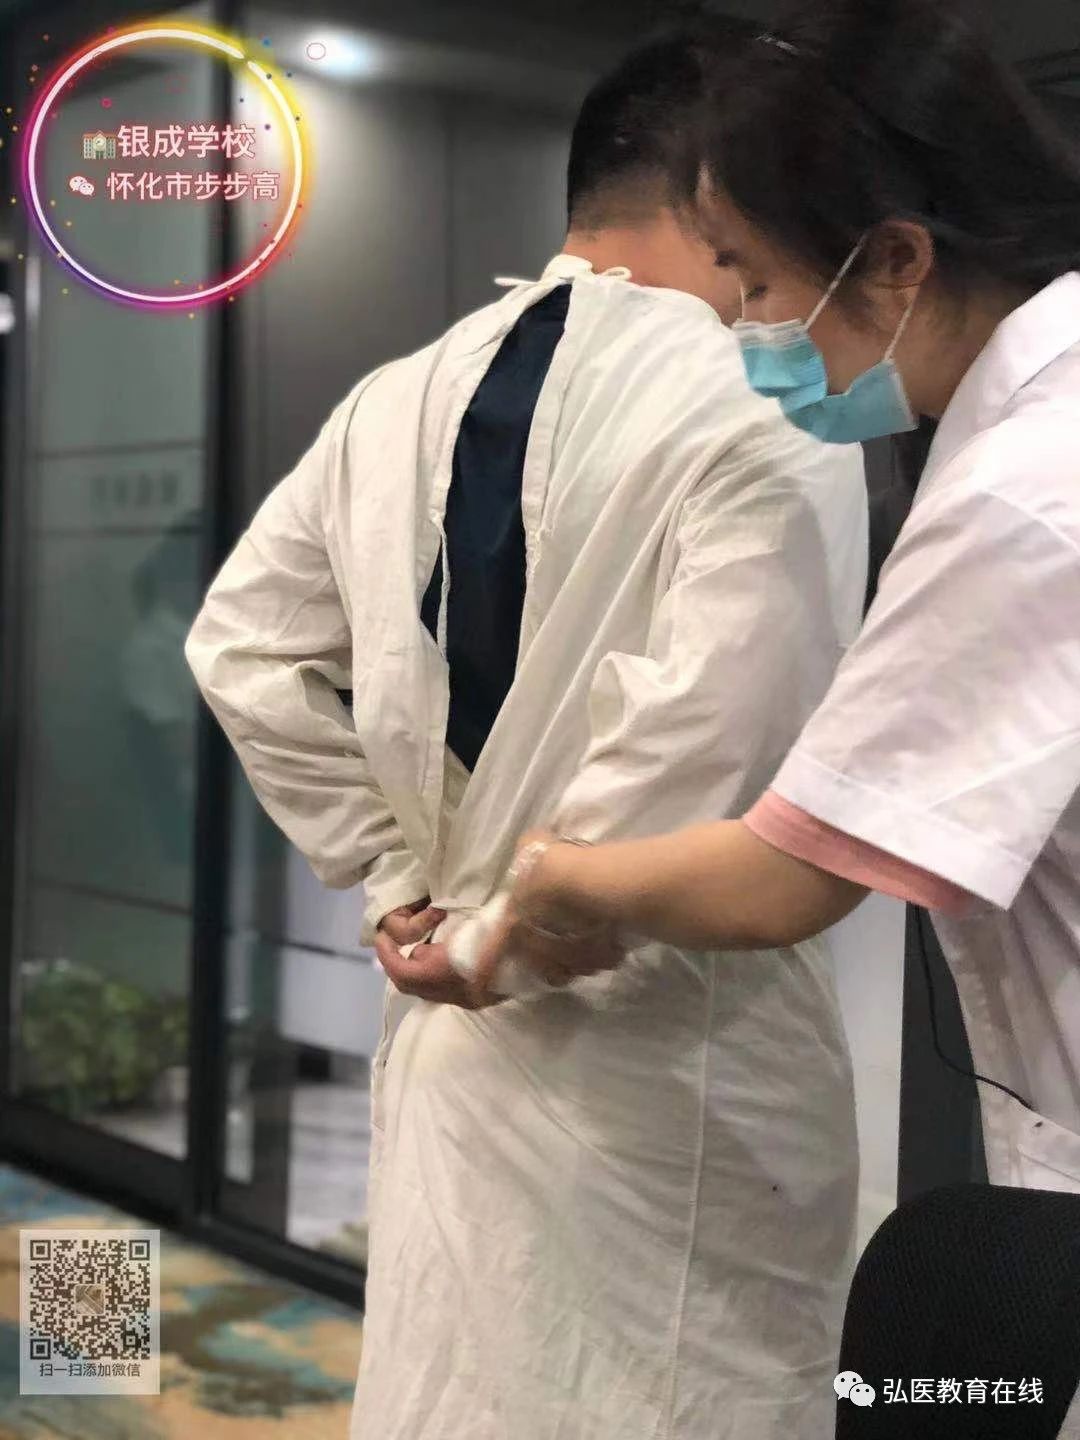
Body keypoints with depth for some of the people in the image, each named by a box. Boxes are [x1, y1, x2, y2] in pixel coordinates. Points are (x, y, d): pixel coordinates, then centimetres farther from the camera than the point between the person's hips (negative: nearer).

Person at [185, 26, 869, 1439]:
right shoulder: (771, 413, -15)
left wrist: (397, 876, 9)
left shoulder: (401, 398, 6)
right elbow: (706, 741, -26)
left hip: (450, 1033, 7)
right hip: (663, 1056, -6)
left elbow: (244, 644, 11)